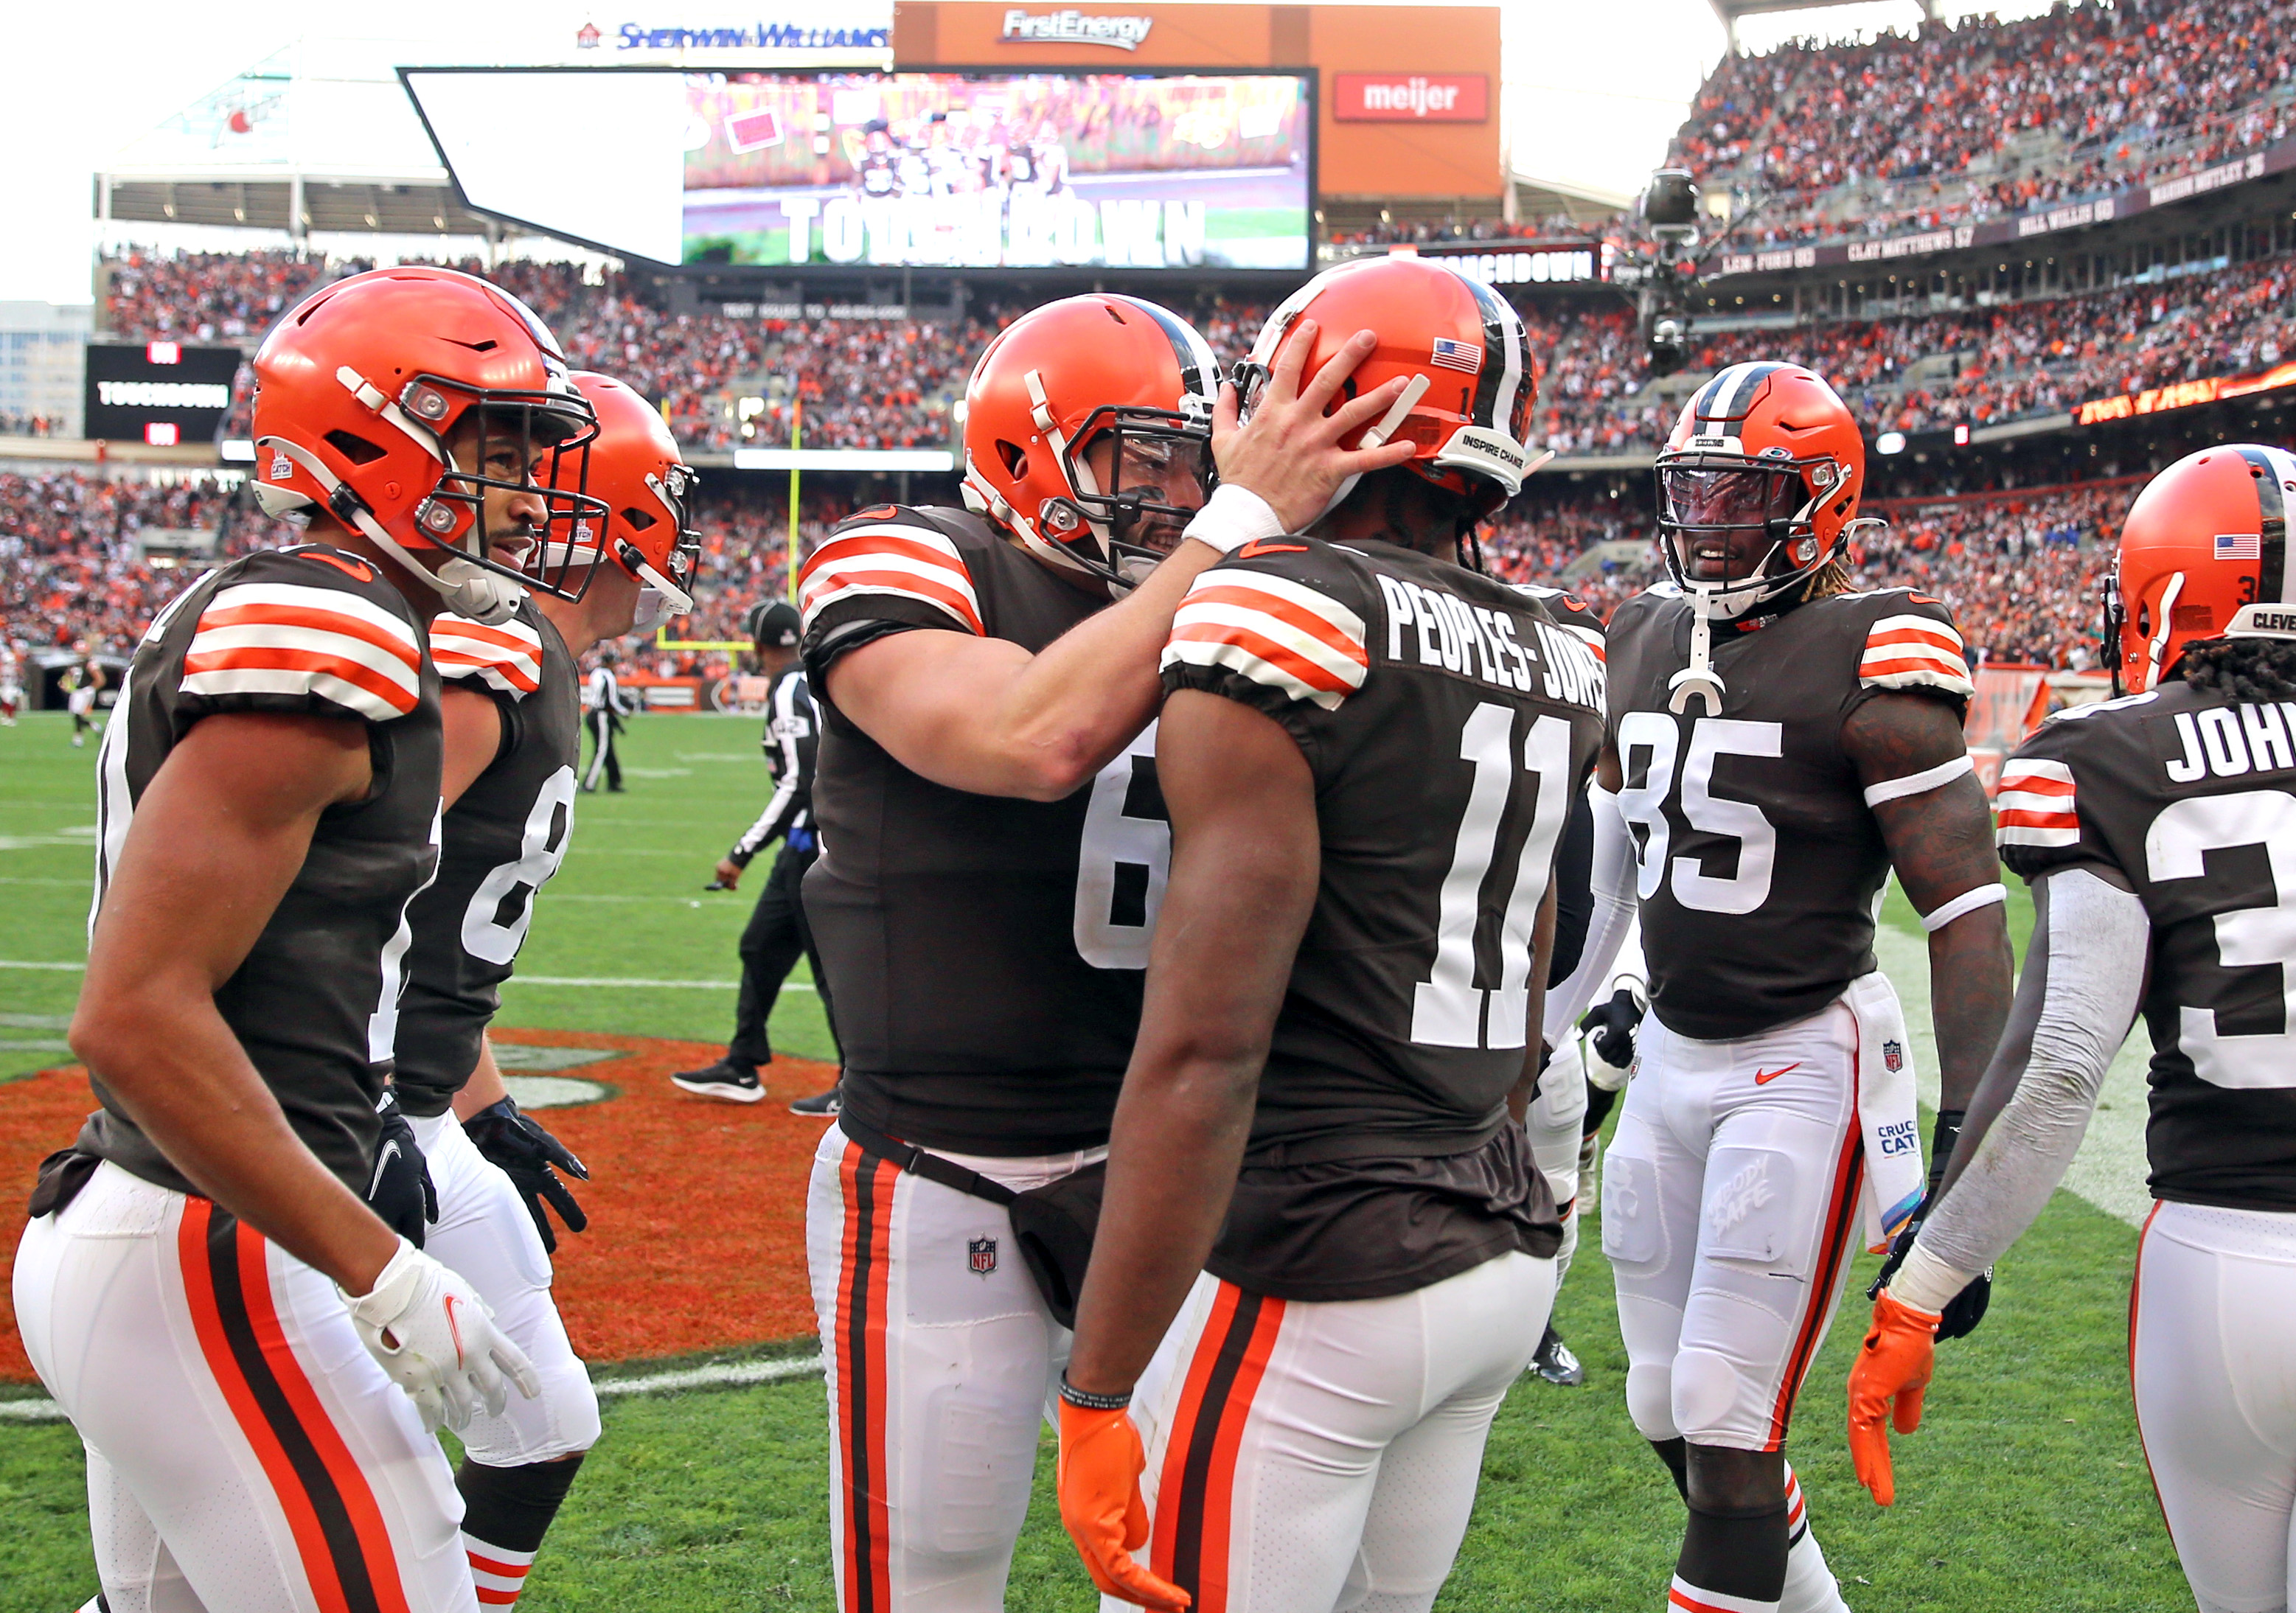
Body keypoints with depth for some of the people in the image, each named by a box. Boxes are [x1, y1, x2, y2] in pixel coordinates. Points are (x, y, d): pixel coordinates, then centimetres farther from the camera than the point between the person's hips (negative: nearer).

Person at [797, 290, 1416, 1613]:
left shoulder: (1198, 604, 12)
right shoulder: (908, 569, -7)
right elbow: (1038, 741, -28)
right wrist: (1246, 518, -24)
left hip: (1166, 1175, 6)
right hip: (949, 1191, -6)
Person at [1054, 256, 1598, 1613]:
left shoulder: (1278, 627, -15)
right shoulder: (1556, 668, 9)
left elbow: (1204, 1053, -21)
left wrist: (1099, 1399, -18)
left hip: (1316, 1285, -8)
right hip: (1507, 1260, 8)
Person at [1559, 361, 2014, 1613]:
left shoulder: (1872, 664, -13)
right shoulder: (1643, 642, 8)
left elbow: (1966, 910, -15)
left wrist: (1965, 1147, -21)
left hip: (1802, 1071, -7)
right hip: (1669, 1060, 7)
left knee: (1729, 1433, -8)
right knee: (1669, 1415, 12)